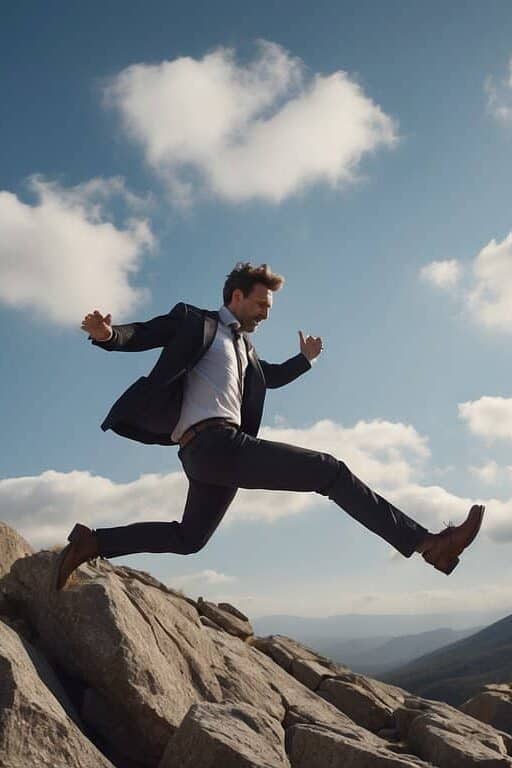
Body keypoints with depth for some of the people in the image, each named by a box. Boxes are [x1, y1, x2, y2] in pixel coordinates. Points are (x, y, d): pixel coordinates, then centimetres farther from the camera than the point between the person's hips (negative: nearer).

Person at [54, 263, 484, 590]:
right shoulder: (196, 322, 5)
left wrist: (305, 359, 35)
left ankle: (92, 543, 20)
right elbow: (144, 334, -6)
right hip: (213, 442, -10)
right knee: (331, 471, -13)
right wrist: (108, 334, -25)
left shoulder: (244, 348, 29)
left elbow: (270, 376, 46)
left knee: (188, 538, 21)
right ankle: (426, 543, -12)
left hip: (210, 455, 10)